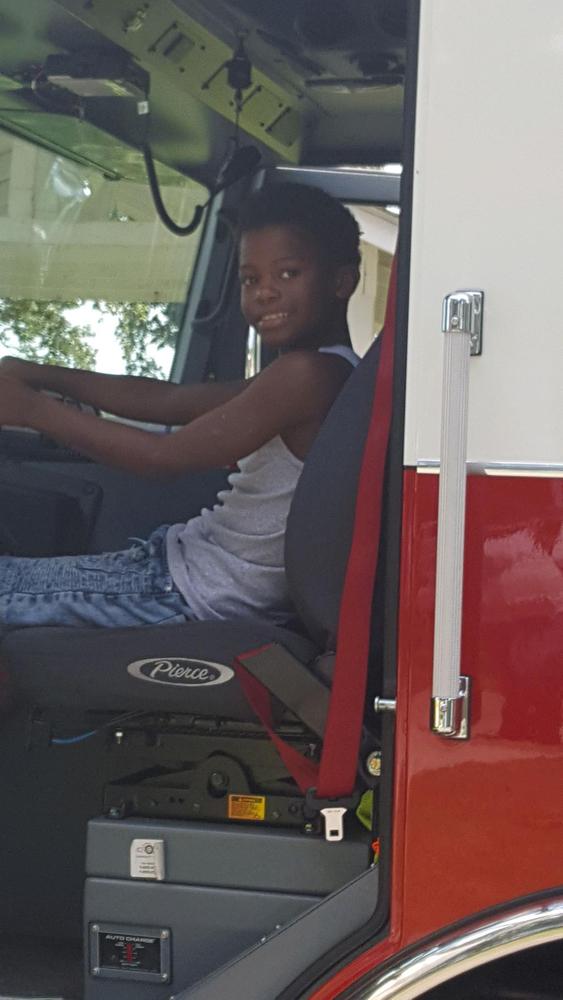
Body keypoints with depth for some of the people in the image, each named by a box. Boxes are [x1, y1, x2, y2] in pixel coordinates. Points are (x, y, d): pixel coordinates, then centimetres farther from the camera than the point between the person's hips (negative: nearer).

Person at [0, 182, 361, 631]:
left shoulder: (309, 373, -20)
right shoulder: (327, 373, 11)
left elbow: (168, 455, -20)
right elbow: (166, 400, 12)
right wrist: (39, 374, 7)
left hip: (198, 594, -9)